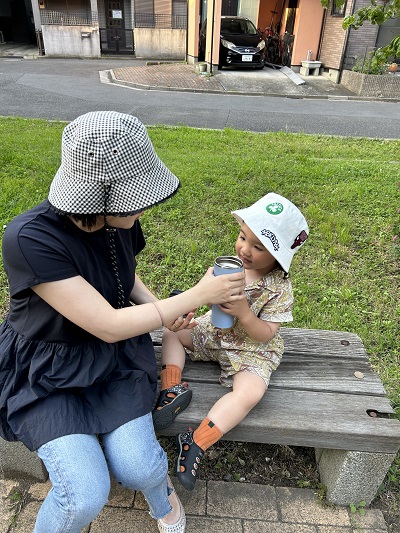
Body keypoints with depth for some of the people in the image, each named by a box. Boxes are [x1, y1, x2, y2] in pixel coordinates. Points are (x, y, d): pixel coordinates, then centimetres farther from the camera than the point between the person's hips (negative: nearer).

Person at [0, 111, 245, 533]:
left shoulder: (120, 221, -11)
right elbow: (108, 326, -28)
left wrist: (159, 308, -8)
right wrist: (197, 296, -22)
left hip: (113, 356, 4)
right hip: (46, 369, -3)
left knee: (137, 469, -10)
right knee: (85, 495, -17)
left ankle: (160, 490, 27)